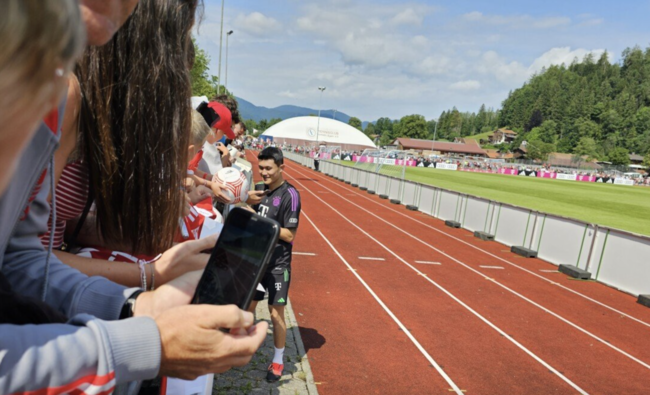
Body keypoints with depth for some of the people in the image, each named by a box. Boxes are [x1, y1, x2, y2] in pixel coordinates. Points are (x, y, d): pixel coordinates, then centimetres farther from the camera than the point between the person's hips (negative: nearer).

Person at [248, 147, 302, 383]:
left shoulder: (290, 195, -16)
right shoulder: (261, 190, 5)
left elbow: (289, 235, -17)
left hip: (277, 264, -6)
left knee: (276, 313, 3)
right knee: (248, 306, 17)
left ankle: (278, 361, 23)